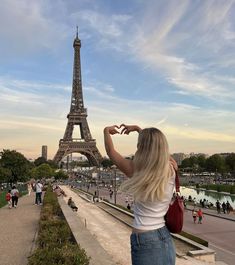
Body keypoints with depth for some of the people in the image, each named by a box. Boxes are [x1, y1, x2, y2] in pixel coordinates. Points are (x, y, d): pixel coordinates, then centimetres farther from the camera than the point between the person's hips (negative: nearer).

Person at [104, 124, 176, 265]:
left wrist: (107, 131, 16)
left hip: (144, 242, -4)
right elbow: (158, 145, 12)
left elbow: (111, 152, -1)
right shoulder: (171, 168, -8)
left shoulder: (137, 170, -18)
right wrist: (138, 129, 18)